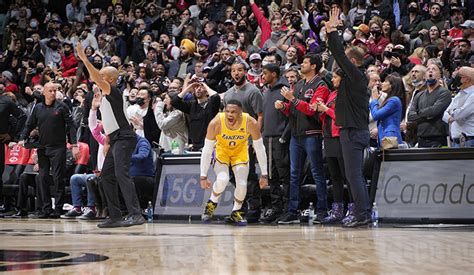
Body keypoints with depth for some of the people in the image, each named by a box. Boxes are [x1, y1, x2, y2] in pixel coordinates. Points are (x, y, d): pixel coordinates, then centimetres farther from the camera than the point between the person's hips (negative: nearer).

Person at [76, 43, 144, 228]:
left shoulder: (114, 92, -9)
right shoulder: (105, 95, 20)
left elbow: (97, 80, -26)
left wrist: (84, 59, -26)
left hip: (124, 138, -11)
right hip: (116, 140, 11)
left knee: (121, 173, -21)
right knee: (107, 176, 9)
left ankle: (135, 215, -28)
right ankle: (115, 217, 10)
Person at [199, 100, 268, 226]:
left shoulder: (251, 123, -31)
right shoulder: (216, 123, -33)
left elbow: (260, 149, -19)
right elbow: (207, 150, -23)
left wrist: (264, 175, -16)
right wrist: (203, 176, -23)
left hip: (240, 152, 1)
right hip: (222, 150, -1)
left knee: (242, 184, -12)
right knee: (222, 179, -25)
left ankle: (236, 213, 16)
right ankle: (212, 204, 6)